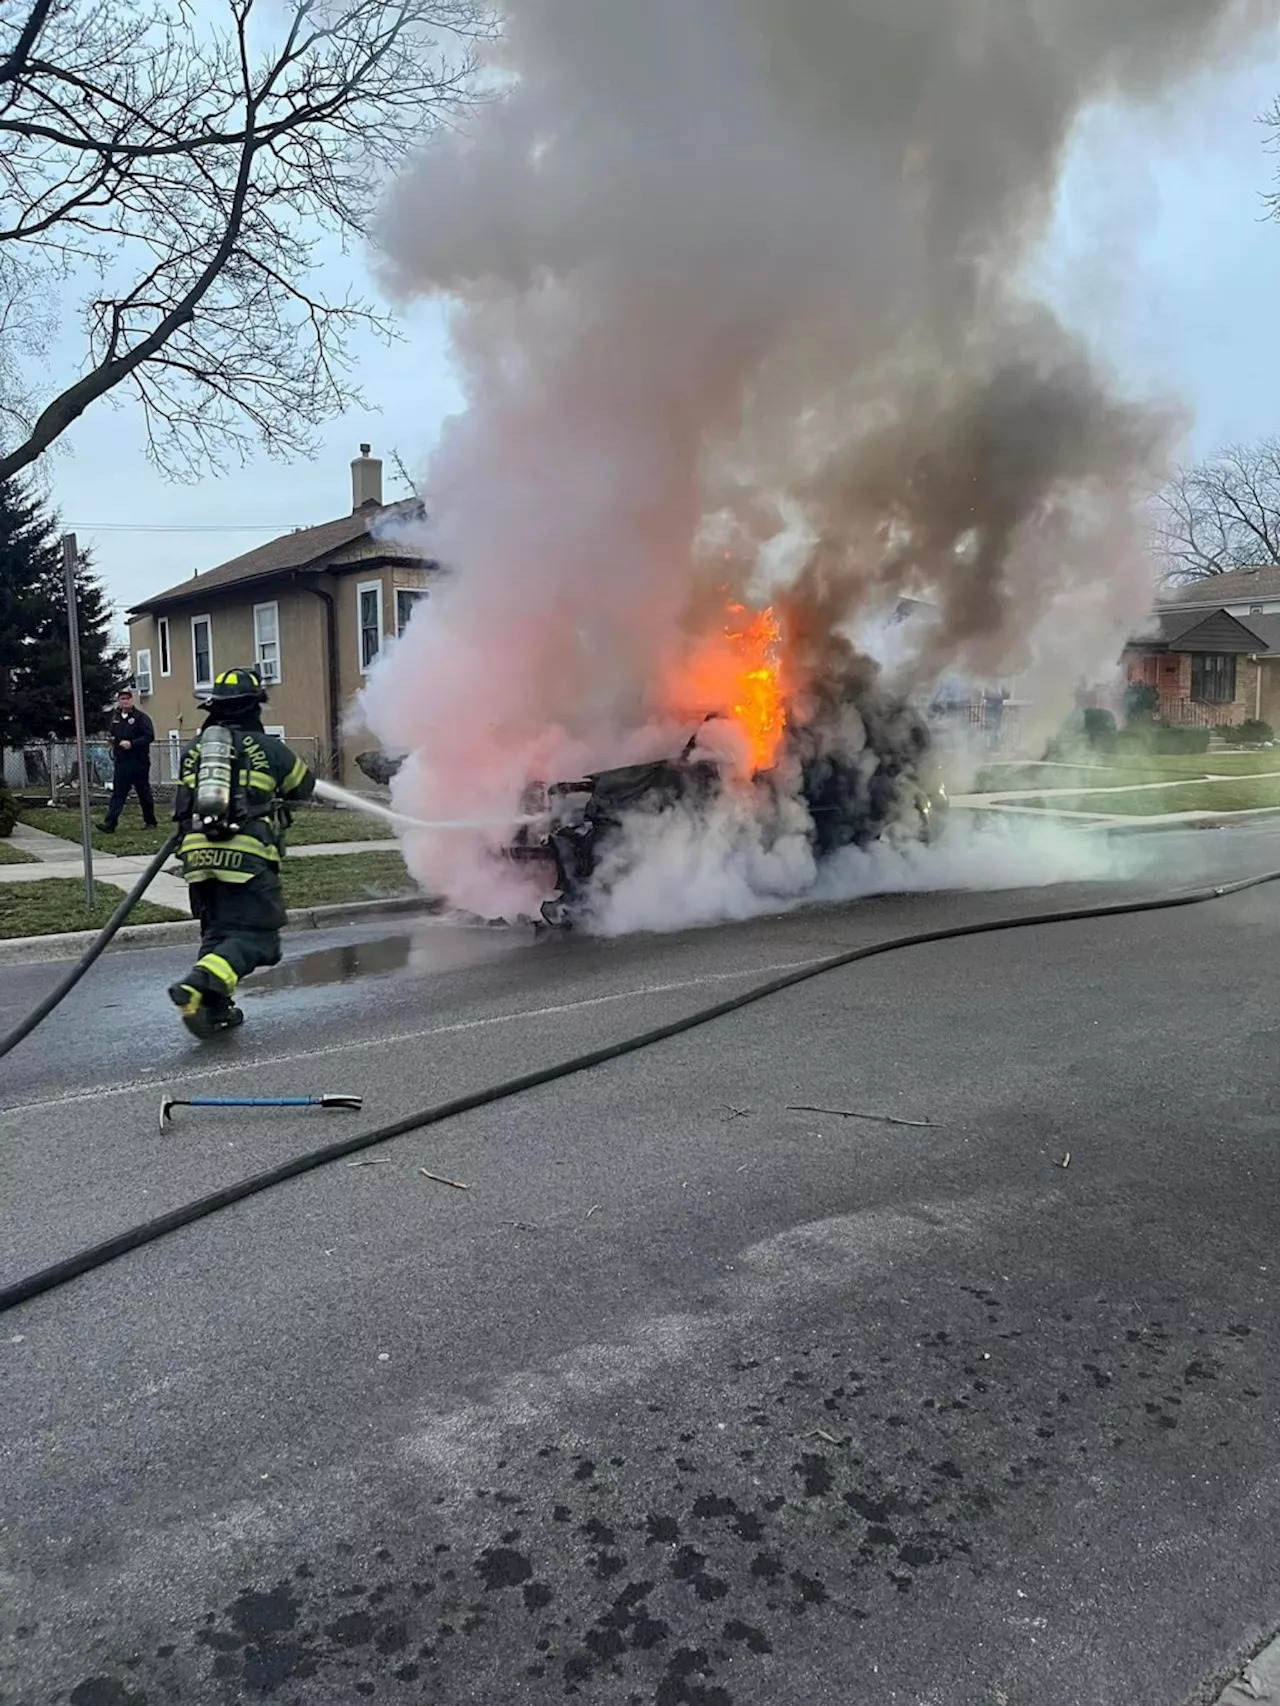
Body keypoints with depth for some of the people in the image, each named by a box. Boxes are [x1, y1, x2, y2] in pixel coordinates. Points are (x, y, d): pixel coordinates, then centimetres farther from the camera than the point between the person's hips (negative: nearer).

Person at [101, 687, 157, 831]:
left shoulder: (141, 717, -6)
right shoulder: (115, 718, 14)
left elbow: (149, 736, -15)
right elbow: (110, 734, 30)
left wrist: (131, 743, -20)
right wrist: (111, 738, 7)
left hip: (139, 763, -5)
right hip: (121, 762, 5)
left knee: (144, 792, 6)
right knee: (118, 793, -1)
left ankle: (150, 822, 19)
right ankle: (110, 824, -8)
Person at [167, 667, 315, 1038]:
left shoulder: (194, 749, 17)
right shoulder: (267, 748, 6)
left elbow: (184, 803, 22)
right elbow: (304, 787, 21)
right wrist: (274, 794, 40)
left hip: (198, 854, 5)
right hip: (247, 855, -5)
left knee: (217, 931, 19)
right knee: (255, 936, -4)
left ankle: (216, 1009, 10)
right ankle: (198, 986, -24)